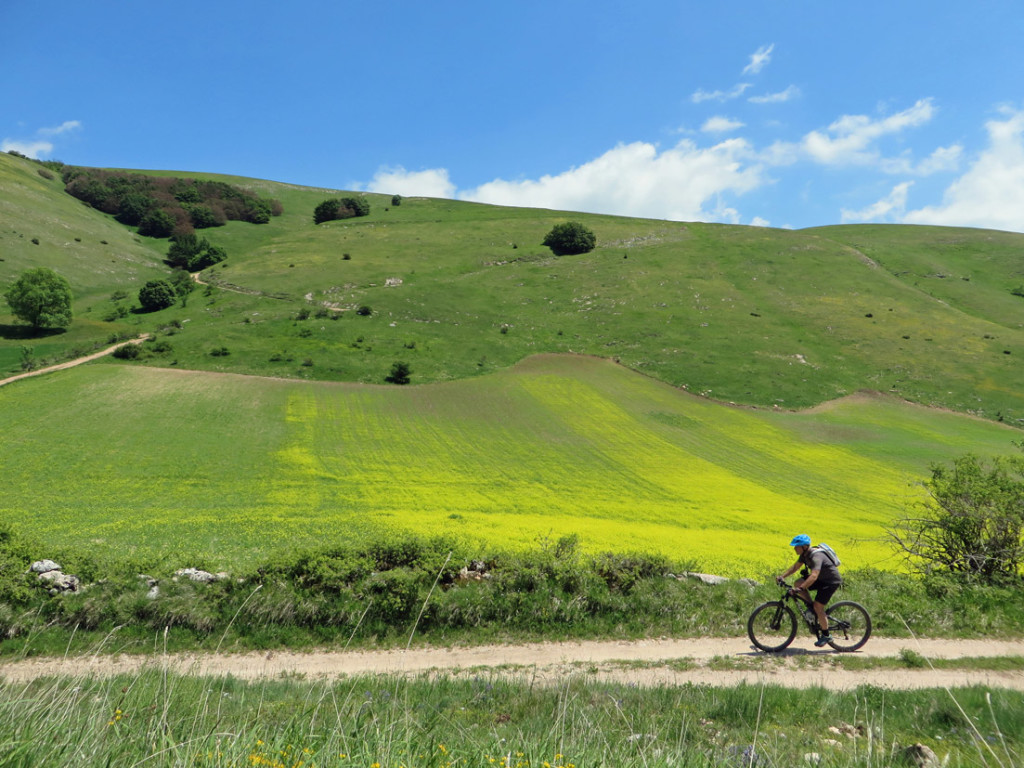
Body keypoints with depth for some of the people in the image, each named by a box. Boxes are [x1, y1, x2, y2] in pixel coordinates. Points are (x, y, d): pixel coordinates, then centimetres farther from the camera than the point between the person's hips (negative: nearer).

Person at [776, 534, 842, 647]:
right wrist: (782, 576, -10)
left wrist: (800, 589, -52)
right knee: (797, 583, -9)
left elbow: (814, 576, -44)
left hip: (832, 581, -9)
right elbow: (795, 567, 5)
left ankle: (826, 635, 5)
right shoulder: (805, 554, -3)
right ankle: (812, 607, 5)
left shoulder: (816, 557, -31)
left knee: (818, 606, -12)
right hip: (822, 579, 9)